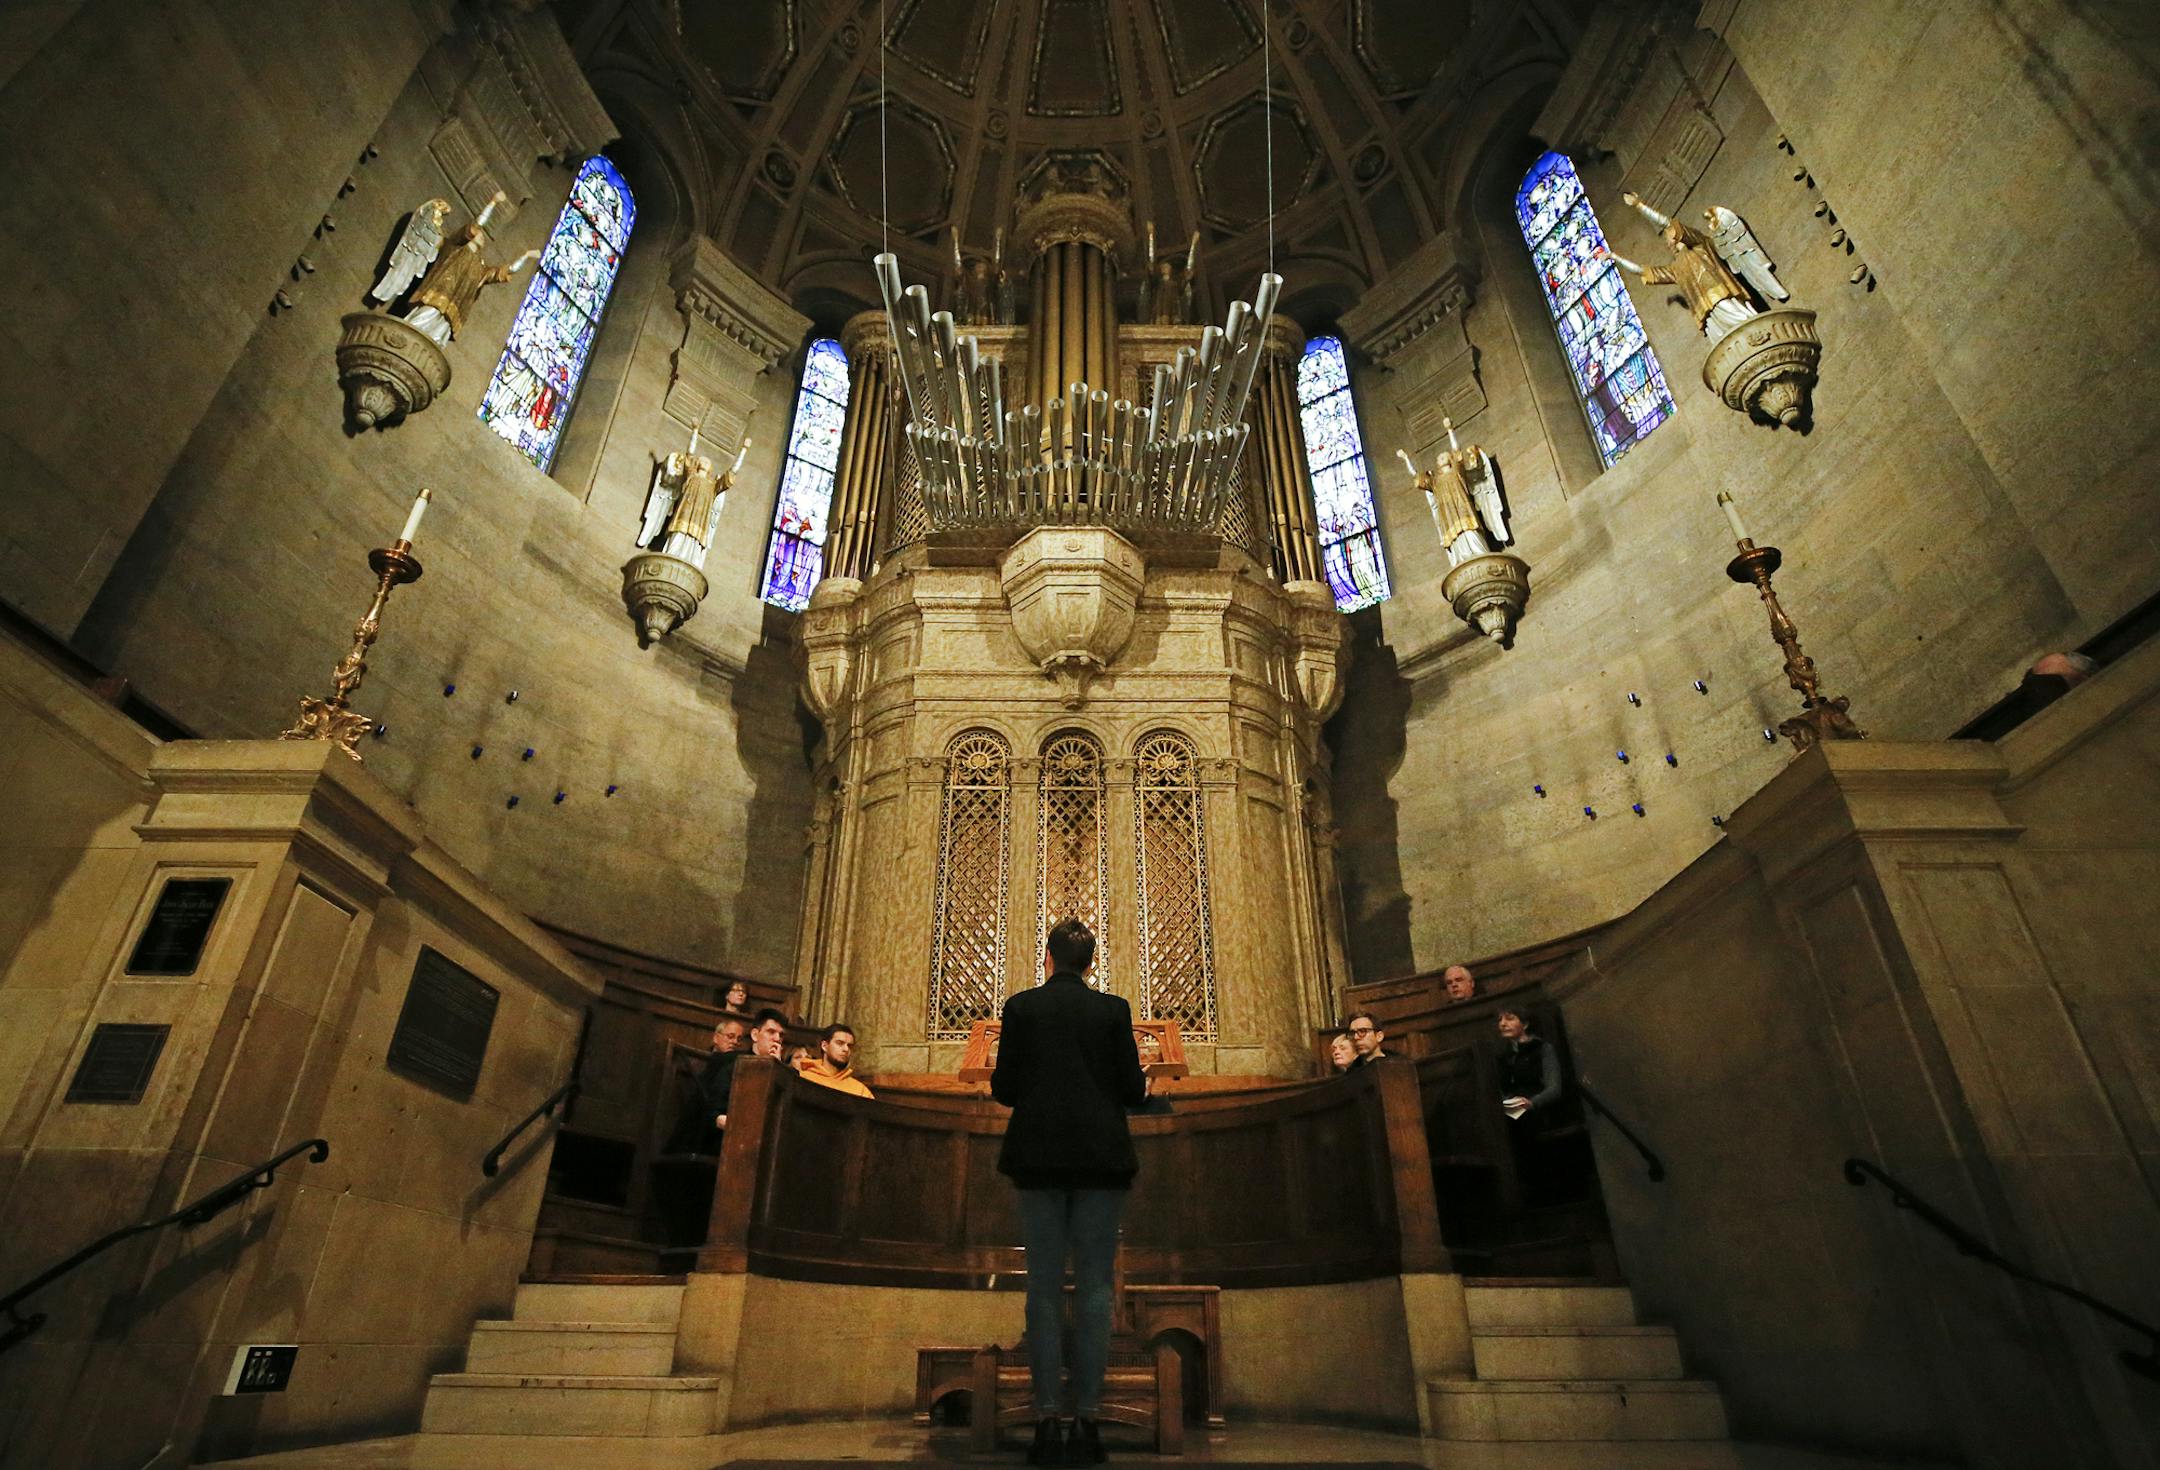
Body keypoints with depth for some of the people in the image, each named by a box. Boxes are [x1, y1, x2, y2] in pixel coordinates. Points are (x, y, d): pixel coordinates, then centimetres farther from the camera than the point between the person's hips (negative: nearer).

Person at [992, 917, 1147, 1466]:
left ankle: (1047, 1423, 6)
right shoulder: (1113, 1009, 0)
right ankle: (1087, 1421, 5)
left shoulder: (1021, 1007, 0)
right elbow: (1133, 1090, 0)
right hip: (1100, 1154, 0)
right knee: (1094, 1286, 5)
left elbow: (1004, 1088, 0)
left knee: (1044, 1286, 6)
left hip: (1040, 1155, 0)